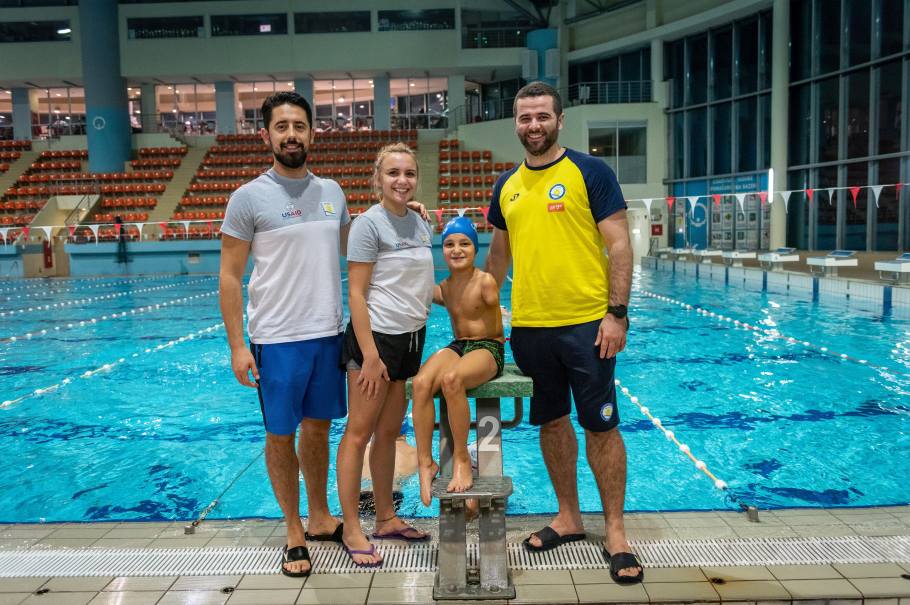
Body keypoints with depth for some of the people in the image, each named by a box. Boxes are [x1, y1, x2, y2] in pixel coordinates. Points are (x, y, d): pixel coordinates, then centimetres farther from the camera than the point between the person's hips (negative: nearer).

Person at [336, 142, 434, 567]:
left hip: (412, 338, 7)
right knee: (359, 433, 0)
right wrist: (370, 356, -19)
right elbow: (356, 295, -15)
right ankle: (351, 531, 8)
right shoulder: (369, 223, -11)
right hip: (377, 337, -7)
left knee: (389, 432, 14)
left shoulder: (419, 222, 9)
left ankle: (386, 519, 25)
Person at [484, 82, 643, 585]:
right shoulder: (506, 186, 11)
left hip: (586, 322, -5)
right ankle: (568, 517, 30)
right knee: (551, 422, 14)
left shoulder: (590, 172, -4)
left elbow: (619, 246, -7)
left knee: (600, 425, 3)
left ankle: (615, 531, 17)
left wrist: (617, 314, -14)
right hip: (528, 326, 5)